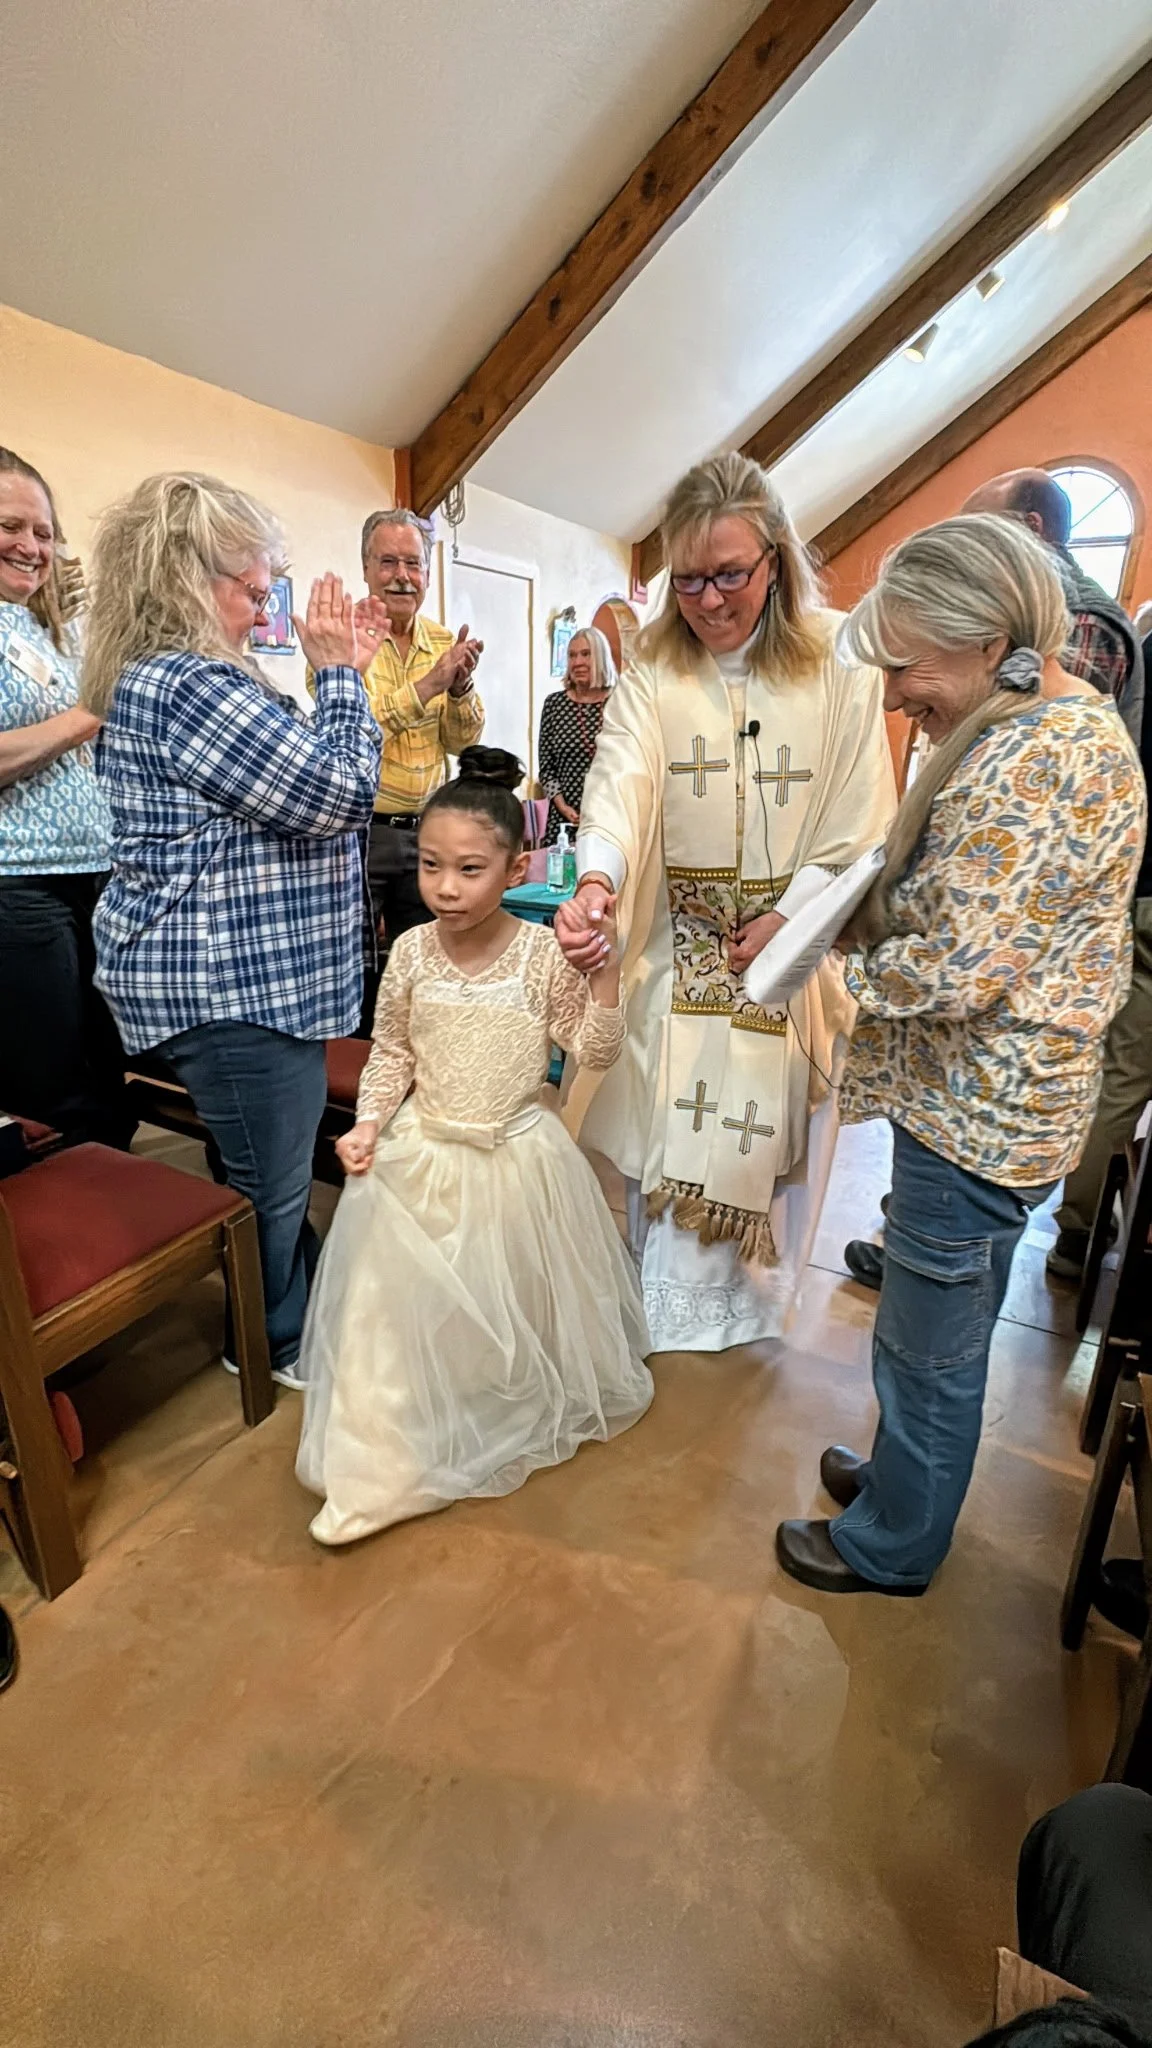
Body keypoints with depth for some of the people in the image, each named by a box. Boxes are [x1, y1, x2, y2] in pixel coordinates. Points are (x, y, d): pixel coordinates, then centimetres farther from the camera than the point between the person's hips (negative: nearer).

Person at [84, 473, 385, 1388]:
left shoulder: (155, 677, 15)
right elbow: (343, 793, -20)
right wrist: (340, 674, -8)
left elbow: (296, 775, 18)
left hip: (236, 969, 11)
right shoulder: (193, 687, -20)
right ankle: (278, 1347, 30)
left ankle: (307, 1304, 43)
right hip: (232, 981, -11)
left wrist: (344, 668, 15)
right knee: (273, 1182, 7)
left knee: (276, 1169, 24)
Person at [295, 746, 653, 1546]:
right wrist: (369, 1124, -8)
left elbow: (595, 1053, -11)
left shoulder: (544, 953, -15)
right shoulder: (411, 952, -8)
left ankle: (529, 1413, 46)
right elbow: (390, 1051, 3)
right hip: (423, 1155, 2)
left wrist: (607, 975, -24)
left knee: (516, 1303, 16)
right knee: (413, 1305, 11)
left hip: (519, 1157, -2)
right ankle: (402, 1445, 33)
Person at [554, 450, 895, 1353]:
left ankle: (742, 1314, 34)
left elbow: (863, 822, -5)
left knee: (764, 1140, 8)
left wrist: (787, 919, -15)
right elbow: (620, 783, -17)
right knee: (661, 1135, 7)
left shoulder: (840, 666, -3)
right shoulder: (651, 676, 0)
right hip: (673, 954, 1)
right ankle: (662, 1314, 32)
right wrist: (594, 883, -36)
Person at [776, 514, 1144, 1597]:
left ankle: (888, 1546, 35)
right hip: (995, 1097, 10)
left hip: (975, 1115, -10)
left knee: (927, 1345, 11)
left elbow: (947, 972, -28)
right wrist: (866, 901, 1)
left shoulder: (1025, 762, -24)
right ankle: (910, 1475, 50)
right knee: (948, 1328, 26)